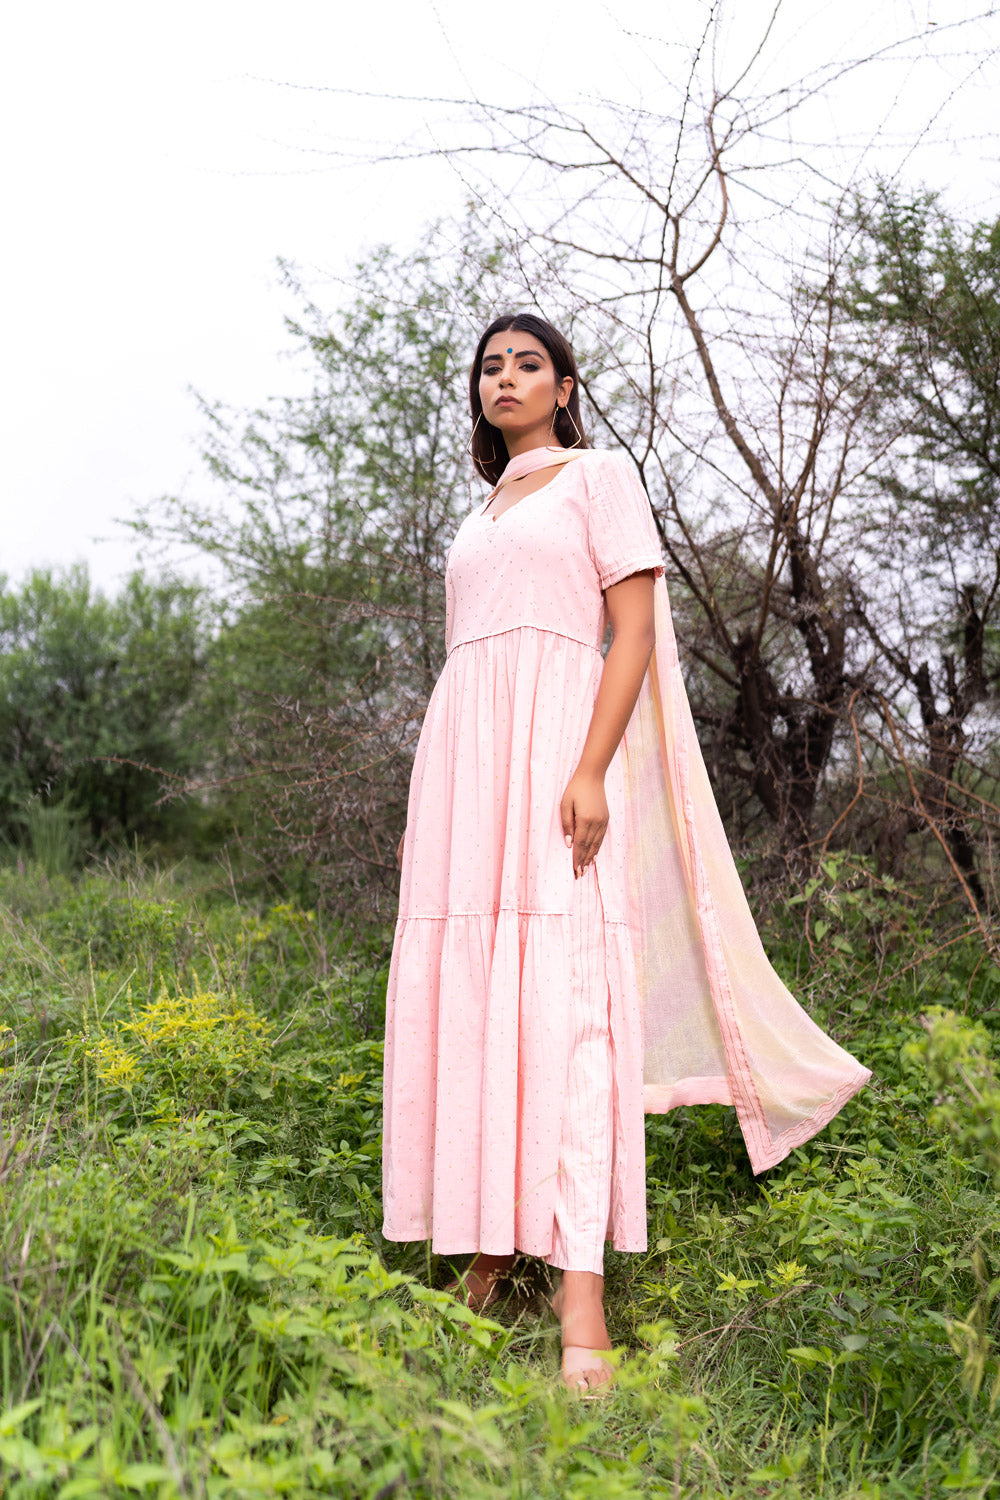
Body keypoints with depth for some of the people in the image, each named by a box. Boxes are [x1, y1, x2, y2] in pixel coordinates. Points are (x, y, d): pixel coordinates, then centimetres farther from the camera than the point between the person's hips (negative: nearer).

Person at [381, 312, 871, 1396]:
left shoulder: (600, 476, 8)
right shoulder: (480, 517, 27)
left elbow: (636, 629, -3)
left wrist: (591, 770, -17)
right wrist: (426, 806, 17)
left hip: (556, 742, -6)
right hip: (462, 756, 7)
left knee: (564, 992, -17)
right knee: (463, 993, -1)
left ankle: (582, 1298, -19)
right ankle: (485, 1252, 8)